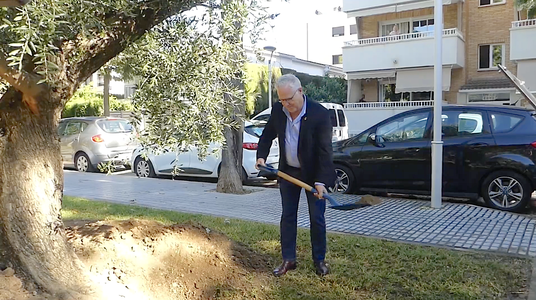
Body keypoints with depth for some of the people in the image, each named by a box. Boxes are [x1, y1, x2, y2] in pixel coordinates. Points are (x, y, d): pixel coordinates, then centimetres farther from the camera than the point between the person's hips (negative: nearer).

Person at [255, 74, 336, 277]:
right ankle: (288, 260, 21)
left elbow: (325, 151, -23)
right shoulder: (278, 110, -8)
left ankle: (319, 260, 23)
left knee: (317, 218, 5)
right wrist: (261, 156, -4)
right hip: (288, 172, 4)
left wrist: (320, 181, -28)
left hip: (313, 174, -4)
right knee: (287, 216, 9)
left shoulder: (320, 114, -22)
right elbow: (267, 135, 10)